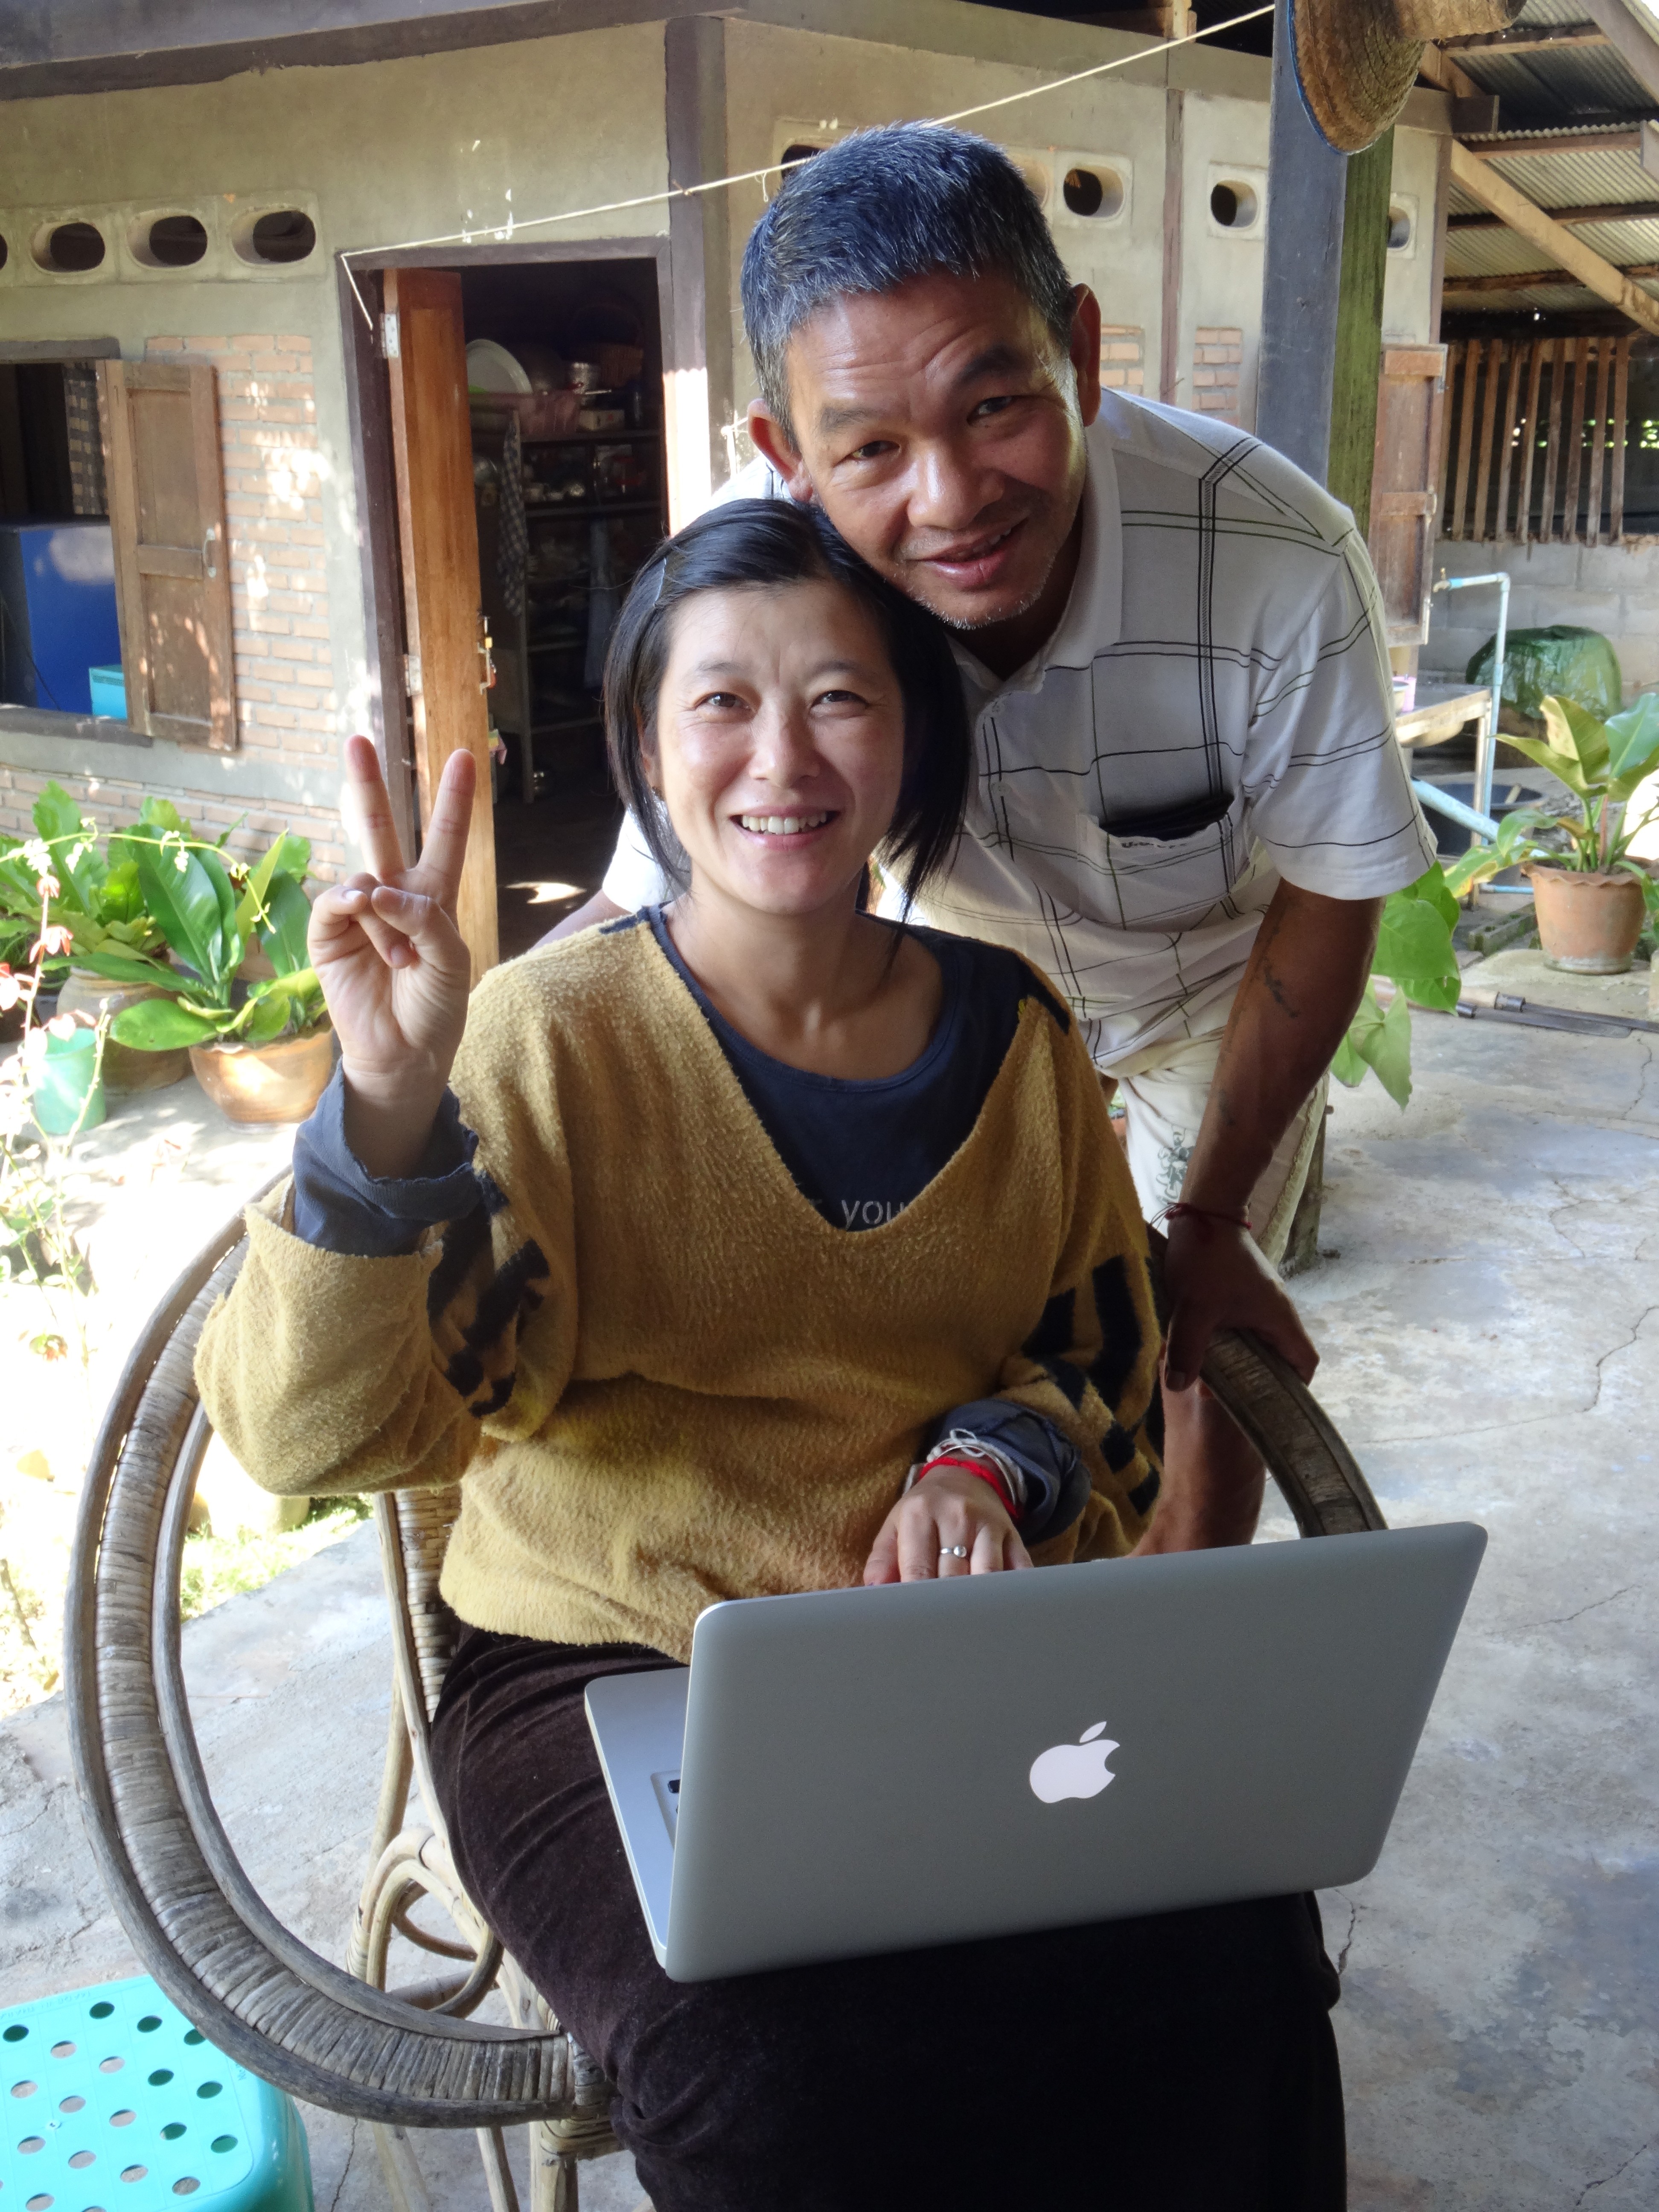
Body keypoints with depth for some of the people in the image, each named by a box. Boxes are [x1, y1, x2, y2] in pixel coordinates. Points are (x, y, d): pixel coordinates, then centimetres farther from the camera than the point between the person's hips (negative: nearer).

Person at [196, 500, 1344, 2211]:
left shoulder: (1013, 1034, 6)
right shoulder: (553, 1038, -7)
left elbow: (1106, 1363, 15)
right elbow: (315, 1431, -16)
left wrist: (990, 1462, -7)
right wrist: (387, 1104, -32)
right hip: (607, 1669, -3)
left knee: (1227, 1947, -22)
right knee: (778, 2069, -29)